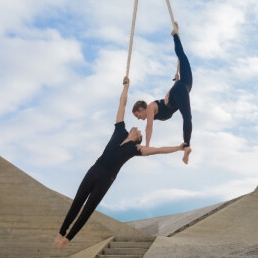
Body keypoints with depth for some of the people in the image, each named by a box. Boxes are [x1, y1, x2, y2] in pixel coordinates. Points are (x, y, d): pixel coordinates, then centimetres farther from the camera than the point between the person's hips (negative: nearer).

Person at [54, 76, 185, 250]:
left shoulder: (135, 148, 7)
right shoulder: (120, 131, 11)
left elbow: (158, 150, 4)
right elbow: (122, 104, 14)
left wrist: (179, 148, 0)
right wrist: (126, 85, 21)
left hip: (106, 179, -2)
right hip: (94, 171, 2)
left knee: (88, 209, 2)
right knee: (77, 203, 6)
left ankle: (68, 238, 13)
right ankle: (61, 233, 17)